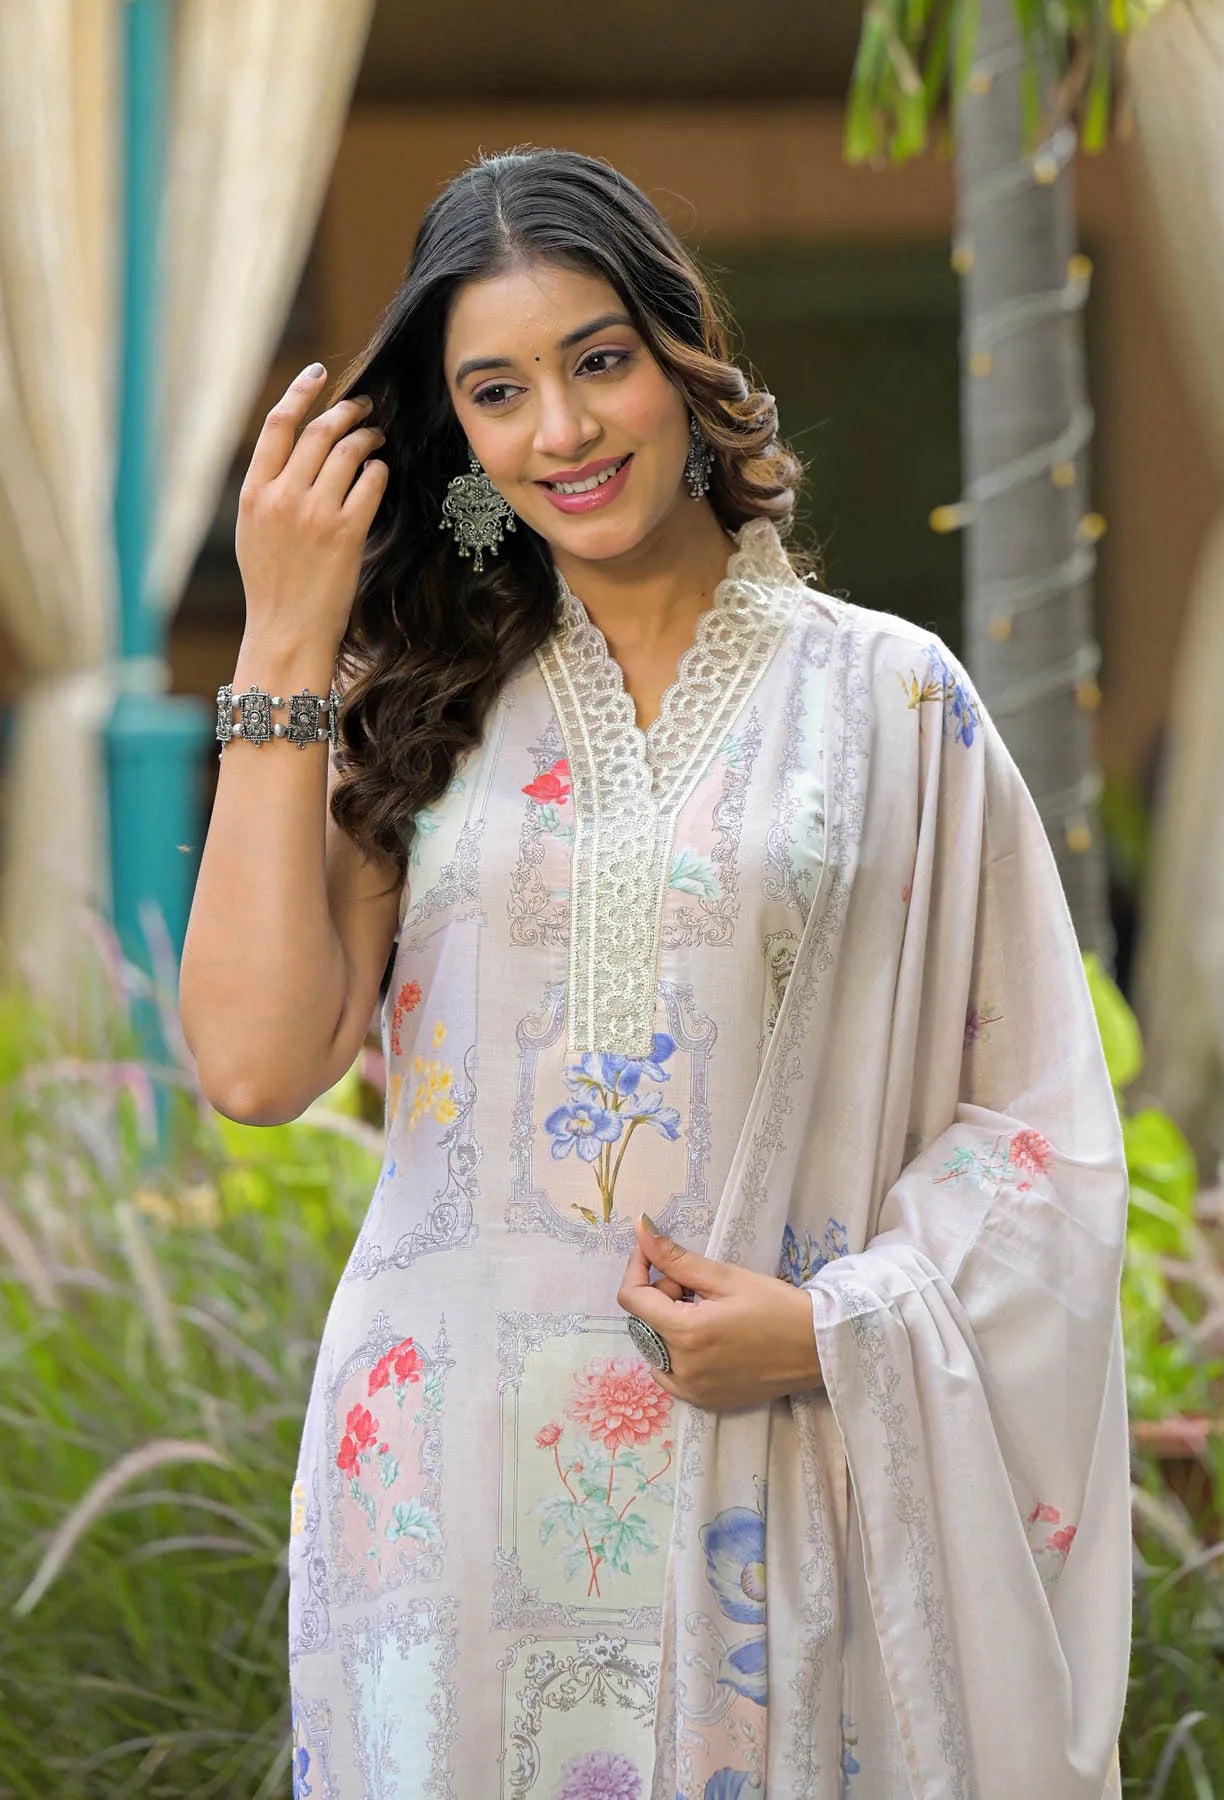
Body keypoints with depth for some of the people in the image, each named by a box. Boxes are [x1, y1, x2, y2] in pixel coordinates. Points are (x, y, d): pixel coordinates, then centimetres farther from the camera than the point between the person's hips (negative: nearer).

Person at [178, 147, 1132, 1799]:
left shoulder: (889, 699, 2)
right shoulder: (421, 708, 6)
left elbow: (1034, 1117, 3)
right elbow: (256, 1061, -9)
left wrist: (834, 1328, -13)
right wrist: (282, 653, -7)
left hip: (773, 1491, -1)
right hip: (451, 1483, 1)